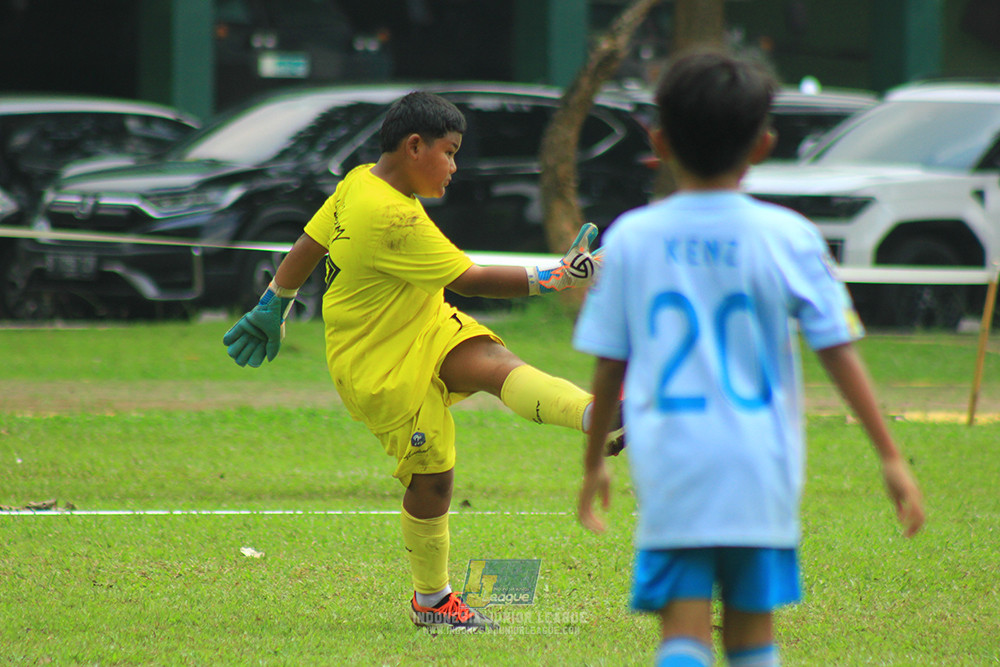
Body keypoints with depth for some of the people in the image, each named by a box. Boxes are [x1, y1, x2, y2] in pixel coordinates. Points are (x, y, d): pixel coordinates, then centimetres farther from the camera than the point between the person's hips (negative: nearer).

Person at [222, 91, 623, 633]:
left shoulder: (359, 182, 1)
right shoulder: (393, 219, -29)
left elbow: (307, 247, 13)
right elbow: (467, 280, -27)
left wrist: (272, 308, 26)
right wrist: (551, 280, -27)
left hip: (427, 331, 8)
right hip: (380, 368, -8)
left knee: (495, 363, -18)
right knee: (431, 476, -3)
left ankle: (603, 421, -40)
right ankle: (431, 601, 15)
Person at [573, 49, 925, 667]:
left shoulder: (630, 239, 0)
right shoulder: (787, 238, -3)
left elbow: (608, 366, 6)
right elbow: (839, 350, -2)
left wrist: (595, 461, 19)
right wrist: (891, 456, 3)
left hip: (668, 471, 0)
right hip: (759, 473, 0)